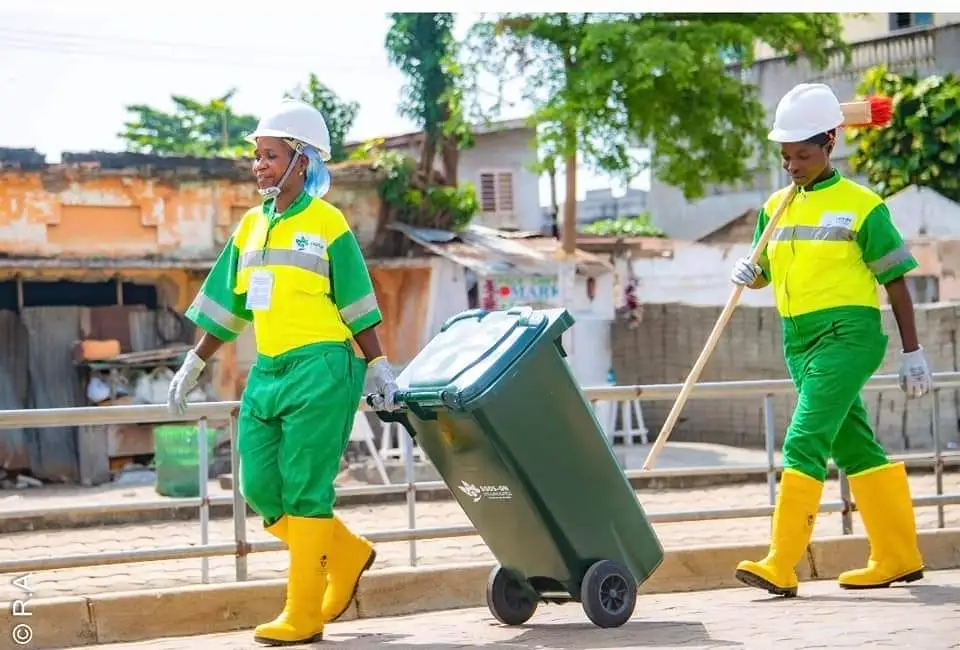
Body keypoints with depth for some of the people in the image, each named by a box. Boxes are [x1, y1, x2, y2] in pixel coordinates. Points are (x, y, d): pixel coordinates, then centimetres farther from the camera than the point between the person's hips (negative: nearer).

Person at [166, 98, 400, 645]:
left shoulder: (327, 223, -4)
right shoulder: (252, 226, 13)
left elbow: (357, 308, -2)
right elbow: (227, 306, 19)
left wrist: (381, 371, -4)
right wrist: (194, 367, 20)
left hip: (321, 369, -7)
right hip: (267, 372, 7)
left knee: (304, 493, -4)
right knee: (260, 488, 5)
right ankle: (347, 555, 25)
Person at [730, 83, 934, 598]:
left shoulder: (862, 206, -5)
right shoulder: (776, 207, 12)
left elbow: (894, 279, -2)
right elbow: (763, 271, 17)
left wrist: (912, 351, -2)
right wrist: (747, 274, -8)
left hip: (848, 333, -7)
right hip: (799, 339, 7)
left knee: (804, 442, -15)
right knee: (853, 446, 11)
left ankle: (781, 565, -17)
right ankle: (898, 556, 19)